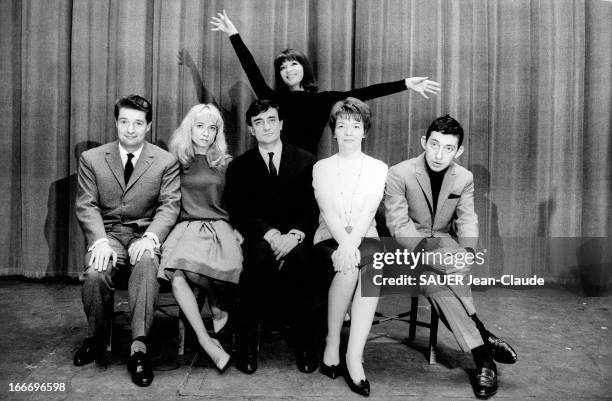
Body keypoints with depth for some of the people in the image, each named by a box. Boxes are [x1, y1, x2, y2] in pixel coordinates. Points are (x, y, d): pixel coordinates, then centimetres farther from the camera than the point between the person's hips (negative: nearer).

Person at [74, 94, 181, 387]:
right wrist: (99, 241, -17)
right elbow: (86, 206, 1)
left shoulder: (166, 161, 3)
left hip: (145, 233, -1)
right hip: (107, 232, 2)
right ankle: (96, 338, -1)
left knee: (146, 263, -35)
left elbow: (169, 206, -4)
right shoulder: (91, 159, 7)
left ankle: (139, 346, -31)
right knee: (95, 273, -29)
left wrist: (150, 238, -22)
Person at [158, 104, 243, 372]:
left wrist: (237, 230, 2)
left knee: (187, 270, -33)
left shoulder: (225, 165, 16)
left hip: (218, 228, -1)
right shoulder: (176, 162, 15)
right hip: (185, 228, 1)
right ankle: (206, 341, -28)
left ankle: (217, 299, -3)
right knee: (176, 275, -31)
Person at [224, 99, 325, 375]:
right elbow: (240, 214, 1)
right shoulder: (239, 166, 12)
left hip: (297, 238, 0)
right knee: (261, 257, -35)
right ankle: (247, 341, -22)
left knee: (298, 257, -34)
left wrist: (295, 234, -17)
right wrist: (271, 234, -17)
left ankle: (304, 342, -21)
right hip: (259, 238, 0)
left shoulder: (306, 161, 13)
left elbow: (313, 208, 3)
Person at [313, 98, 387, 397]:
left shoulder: (378, 168, 13)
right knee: (349, 267, -34)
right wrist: (344, 243, -21)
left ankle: (354, 356, -31)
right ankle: (332, 345, -18)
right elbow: (328, 210, -3)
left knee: (375, 265, -34)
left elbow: (369, 211, -4)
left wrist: (352, 243, -21)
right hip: (330, 239, 0)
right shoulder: (322, 167, 13)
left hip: (364, 238, 1)